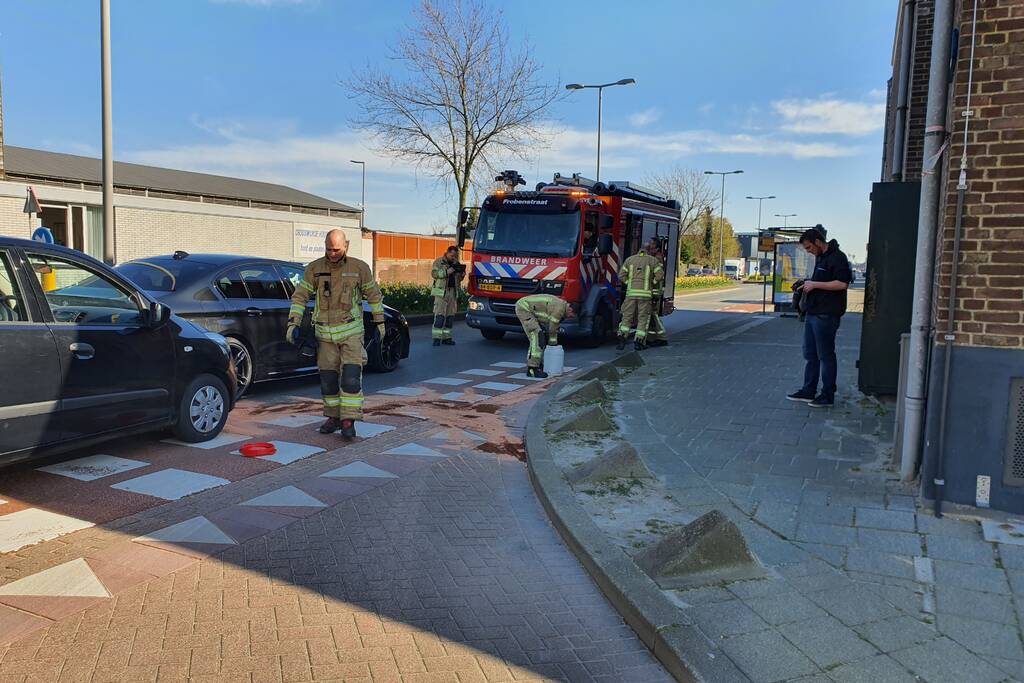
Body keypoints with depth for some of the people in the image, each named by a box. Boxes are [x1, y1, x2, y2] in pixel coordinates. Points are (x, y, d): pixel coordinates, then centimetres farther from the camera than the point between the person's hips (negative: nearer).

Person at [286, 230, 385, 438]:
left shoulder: (359, 268, -4)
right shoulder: (314, 269, -1)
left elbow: (374, 295, 7)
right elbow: (300, 296, 2)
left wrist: (379, 322, 9)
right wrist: (293, 323, -6)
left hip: (351, 331, -2)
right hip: (325, 333, 2)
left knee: (351, 377, -10)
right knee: (328, 378, 8)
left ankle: (348, 421, -4)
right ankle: (334, 417, 22)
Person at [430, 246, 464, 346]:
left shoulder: (456, 263, 18)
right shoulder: (439, 262, 2)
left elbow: (459, 278, 20)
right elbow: (434, 273, -10)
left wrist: (461, 273, -3)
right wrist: (446, 272, -19)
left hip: (453, 292, 6)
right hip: (441, 291, -6)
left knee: (450, 315, 6)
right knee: (439, 315, -9)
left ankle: (446, 337, 11)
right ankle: (436, 338, -9)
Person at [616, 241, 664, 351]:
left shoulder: (629, 260, 11)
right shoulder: (653, 261, 3)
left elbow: (621, 275, 6)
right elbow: (660, 276, -3)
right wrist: (653, 282, 13)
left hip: (631, 292, 2)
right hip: (645, 293, -2)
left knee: (627, 317, 6)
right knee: (643, 318, 4)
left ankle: (622, 338, -8)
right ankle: (639, 341, -1)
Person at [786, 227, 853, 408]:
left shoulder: (837, 258, -12)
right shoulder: (819, 258, 18)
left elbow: (842, 284, -22)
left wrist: (814, 284, -18)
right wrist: (808, 285, 11)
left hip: (826, 315, -10)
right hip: (813, 313, 10)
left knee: (826, 355, -2)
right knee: (811, 354, 12)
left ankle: (828, 395, 6)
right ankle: (808, 391, 20)